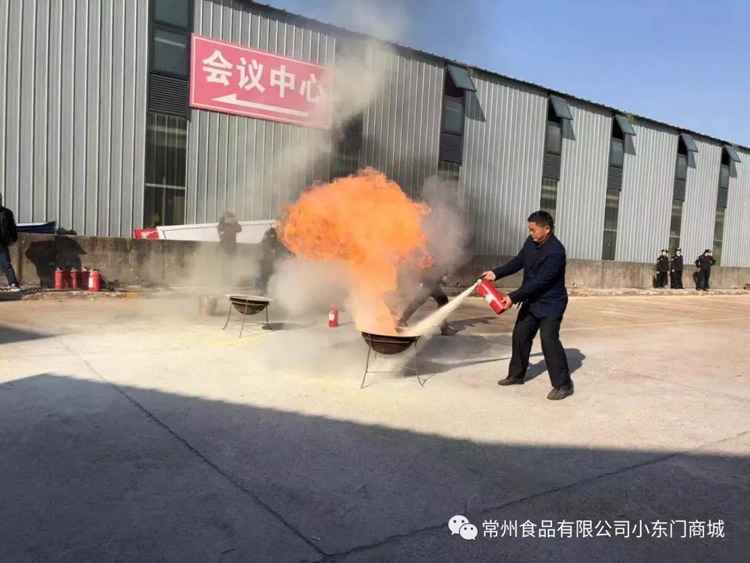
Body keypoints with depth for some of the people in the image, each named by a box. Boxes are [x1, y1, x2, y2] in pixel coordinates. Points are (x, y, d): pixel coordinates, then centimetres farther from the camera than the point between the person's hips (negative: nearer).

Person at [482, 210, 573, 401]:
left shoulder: (555, 252, -27)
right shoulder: (531, 242, -2)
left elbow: (539, 281, -29)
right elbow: (518, 262, 10)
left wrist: (514, 297, -30)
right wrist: (496, 273, -3)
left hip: (551, 303, -9)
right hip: (532, 301, 9)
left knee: (549, 339, -15)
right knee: (520, 335, 12)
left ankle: (563, 385, -5)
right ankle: (516, 375, 27)